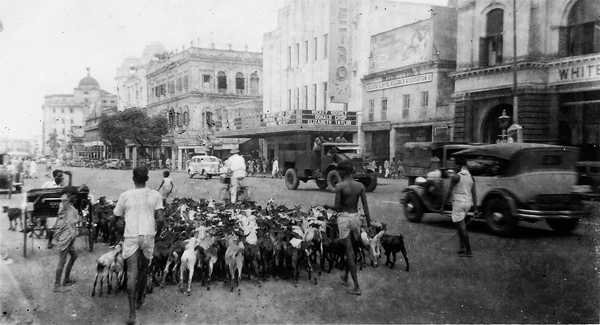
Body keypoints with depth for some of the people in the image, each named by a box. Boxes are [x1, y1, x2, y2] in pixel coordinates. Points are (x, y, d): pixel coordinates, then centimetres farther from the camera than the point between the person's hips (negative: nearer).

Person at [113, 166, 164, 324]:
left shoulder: (125, 195, -1)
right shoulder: (155, 195, 1)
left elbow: (117, 216, 7)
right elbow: (160, 219, -4)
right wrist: (157, 231, 14)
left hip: (131, 236, -1)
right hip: (148, 235, 1)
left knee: (132, 273, -5)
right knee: (143, 270, 21)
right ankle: (139, 300, 39)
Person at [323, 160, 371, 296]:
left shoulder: (340, 186, -12)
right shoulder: (360, 186, 1)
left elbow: (338, 207, -11)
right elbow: (366, 207, 0)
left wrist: (328, 206, 9)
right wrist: (369, 224, 8)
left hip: (344, 218, -5)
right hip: (356, 218, 5)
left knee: (349, 251, 0)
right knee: (350, 249, 21)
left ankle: (357, 287, -1)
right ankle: (345, 277, 40)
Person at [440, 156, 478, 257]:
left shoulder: (456, 177, -12)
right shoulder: (471, 177, 7)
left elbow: (449, 193, -11)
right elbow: (474, 194, 5)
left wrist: (442, 206, -5)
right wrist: (475, 208, 6)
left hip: (458, 203, -7)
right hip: (468, 203, 7)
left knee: (462, 227, -2)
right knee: (460, 225, 22)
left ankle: (468, 251, -1)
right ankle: (462, 246, 16)